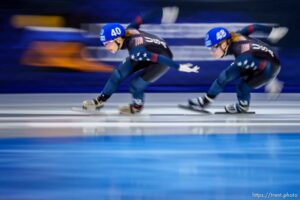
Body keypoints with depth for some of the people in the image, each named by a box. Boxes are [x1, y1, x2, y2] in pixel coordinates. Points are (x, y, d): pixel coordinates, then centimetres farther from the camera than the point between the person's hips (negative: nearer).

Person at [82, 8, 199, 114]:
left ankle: (137, 107, 23)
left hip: (163, 57, -8)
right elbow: (139, 19, -8)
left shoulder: (135, 51, -41)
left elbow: (159, 58, -39)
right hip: (150, 52, 8)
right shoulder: (126, 32, -21)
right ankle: (101, 100, 17)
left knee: (136, 85, -9)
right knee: (118, 74, 3)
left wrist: (180, 67, -35)